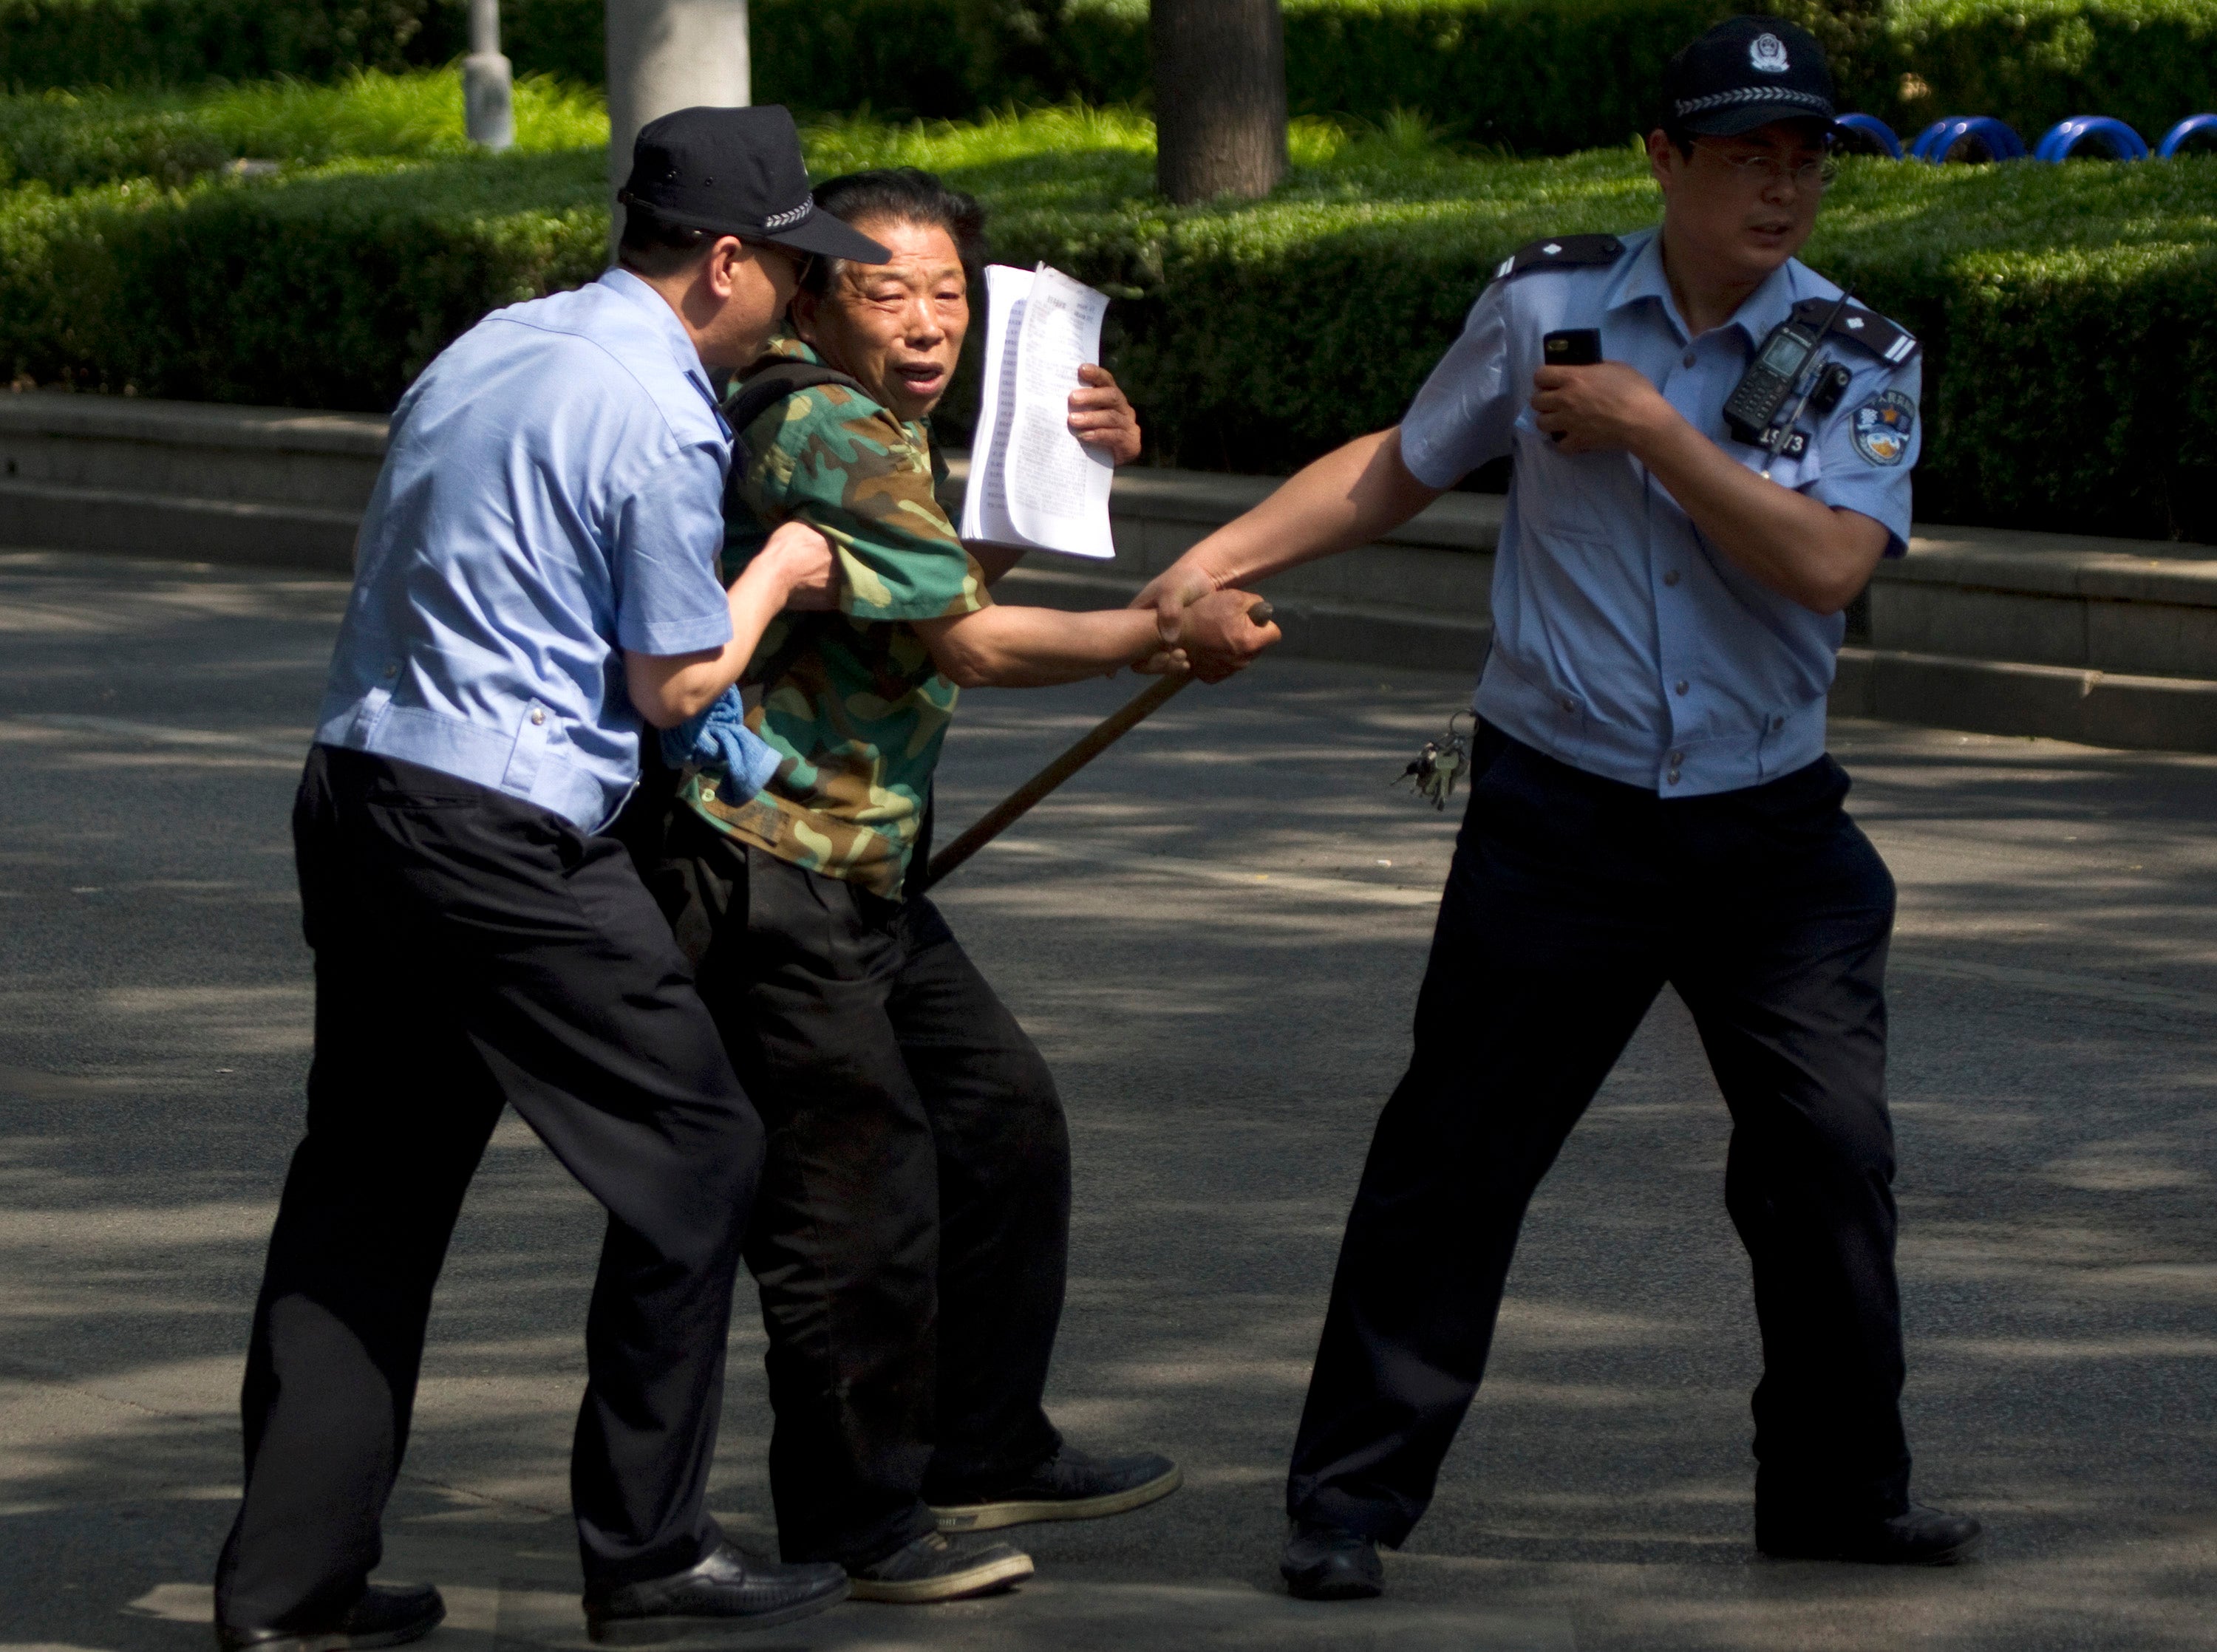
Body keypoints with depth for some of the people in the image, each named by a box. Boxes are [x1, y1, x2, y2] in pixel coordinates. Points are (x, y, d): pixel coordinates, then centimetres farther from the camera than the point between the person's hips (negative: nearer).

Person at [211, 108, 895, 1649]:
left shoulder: (486, 352, 14)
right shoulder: (661, 419, -12)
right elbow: (674, 681, -8)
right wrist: (775, 577, 9)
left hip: (358, 795, 9)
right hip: (504, 837, -9)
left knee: (367, 1182, 12)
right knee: (693, 1157, 5)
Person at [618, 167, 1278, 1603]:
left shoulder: (877, 428, 15)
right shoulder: (827, 434, -18)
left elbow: (949, 574, 30)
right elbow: (967, 641, -19)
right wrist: (1170, 637, -9)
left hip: (862, 872, 11)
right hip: (763, 872, -11)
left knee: (1006, 1123, 16)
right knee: (859, 1177, -8)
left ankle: (982, 1454, 27)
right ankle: (854, 1522, 3)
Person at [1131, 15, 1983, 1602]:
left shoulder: (1860, 358, -2)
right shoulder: (1547, 304, 0)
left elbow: (1824, 565, -17)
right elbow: (1401, 464, 12)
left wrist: (1652, 428, -17)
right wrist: (1219, 559, 3)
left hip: (1771, 830, 1)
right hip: (1560, 816, -1)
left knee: (1833, 1157, 1)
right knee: (1453, 1155, -2)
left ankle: (1838, 1488, 19)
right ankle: (1351, 1498, 8)